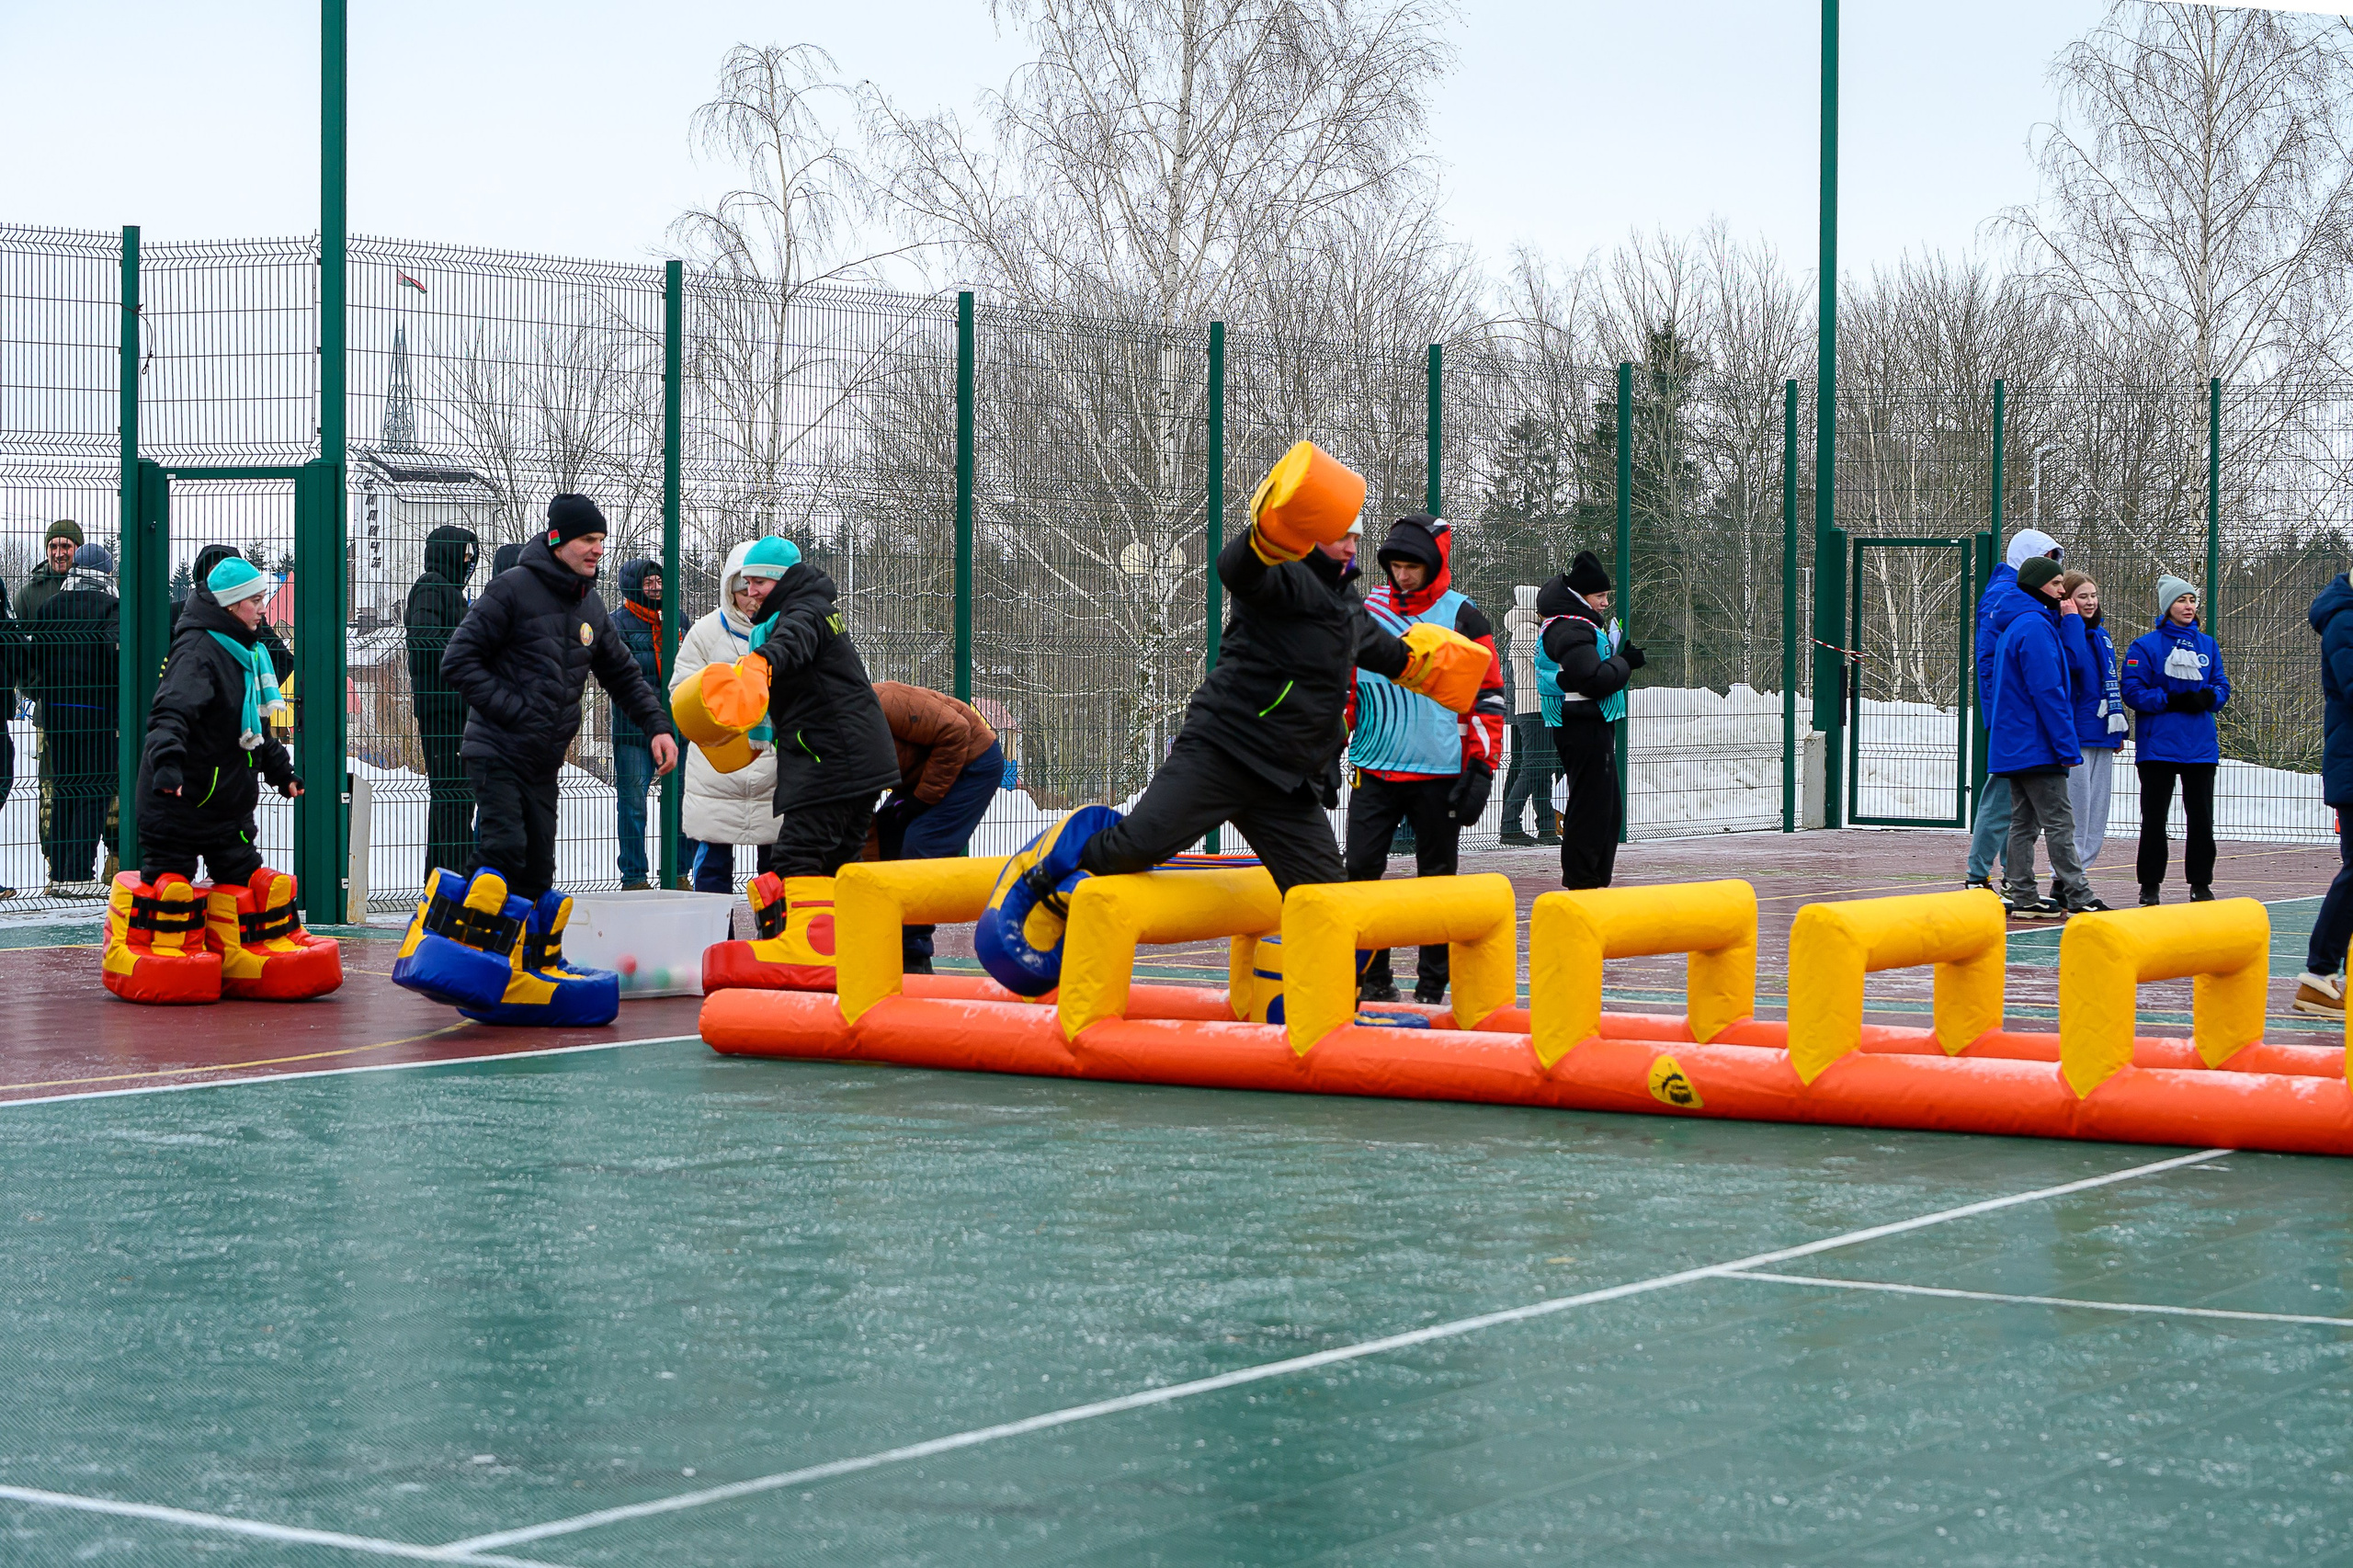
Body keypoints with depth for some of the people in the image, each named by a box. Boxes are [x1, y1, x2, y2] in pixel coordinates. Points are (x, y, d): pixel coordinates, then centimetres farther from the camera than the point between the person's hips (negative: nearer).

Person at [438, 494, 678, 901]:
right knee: (504, 849, -19)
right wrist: (510, 709, -16)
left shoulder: (591, 606, 13)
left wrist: (657, 726, 9)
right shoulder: (513, 589, -9)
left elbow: (623, 674, 23)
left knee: (538, 868, 7)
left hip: (544, 761, 7)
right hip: (498, 751, -7)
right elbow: (459, 660, -11)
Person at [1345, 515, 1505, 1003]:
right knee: (1361, 870, -6)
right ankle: (1372, 978, 4)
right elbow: (1342, 684, 16)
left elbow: (1487, 698, -1)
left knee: (1437, 880, 6)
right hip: (1374, 770, 2)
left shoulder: (1464, 618, -1)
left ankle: (1432, 988, 14)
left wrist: (1481, 770, -7)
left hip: (1439, 774, -2)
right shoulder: (1367, 610, 7)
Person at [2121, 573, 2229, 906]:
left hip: (2200, 745, 3)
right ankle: (2150, 884, 10)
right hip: (2158, 744, -3)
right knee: (2154, 817, 3)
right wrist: (2171, 701, -17)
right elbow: (2133, 691, -8)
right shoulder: (2146, 646, -2)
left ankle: (2201, 883, 12)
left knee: (2201, 817, 4)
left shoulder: (2208, 645, 11)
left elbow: (2222, 687, 11)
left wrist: (2207, 697, -11)